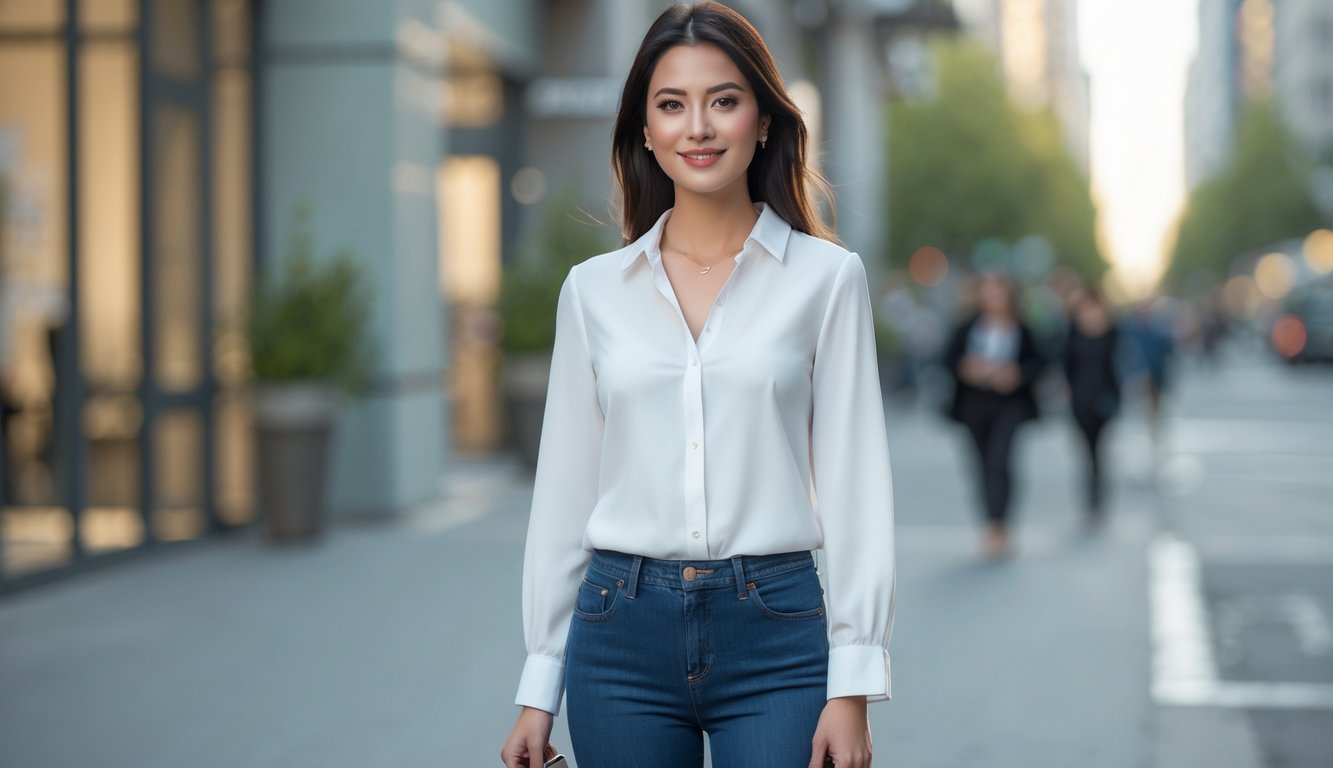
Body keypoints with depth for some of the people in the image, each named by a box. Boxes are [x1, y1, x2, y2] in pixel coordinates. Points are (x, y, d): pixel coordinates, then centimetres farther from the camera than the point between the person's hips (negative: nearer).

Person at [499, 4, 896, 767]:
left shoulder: (827, 277, 1)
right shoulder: (593, 289, 7)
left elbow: (855, 480, -1)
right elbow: (565, 490, 10)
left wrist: (853, 684, -7)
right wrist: (539, 687, 8)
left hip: (775, 637, -2)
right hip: (622, 634, 2)